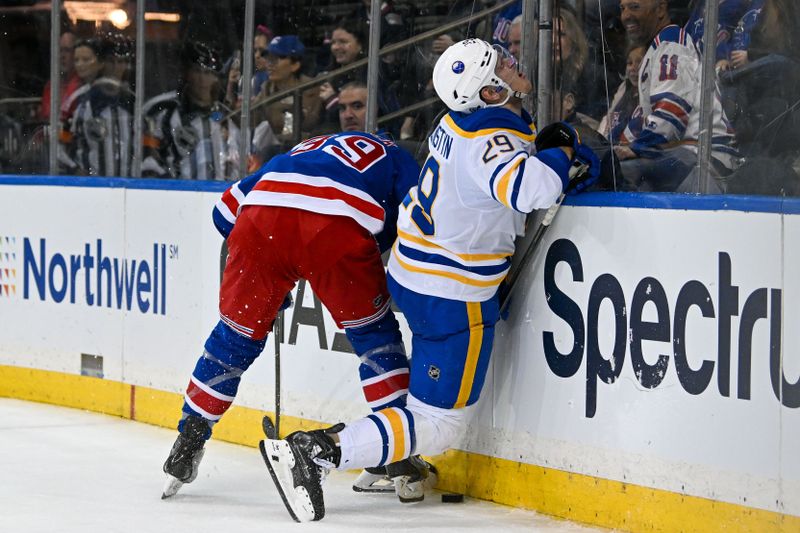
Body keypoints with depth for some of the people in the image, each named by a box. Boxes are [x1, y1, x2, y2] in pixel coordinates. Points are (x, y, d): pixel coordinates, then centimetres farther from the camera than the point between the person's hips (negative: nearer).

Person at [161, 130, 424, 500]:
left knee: (236, 335, 19)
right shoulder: (394, 156, 33)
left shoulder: (304, 150, 43)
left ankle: (188, 443, 22)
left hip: (262, 212, 3)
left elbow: (228, 209, 37)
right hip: (339, 229, -3)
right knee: (374, 331, 17)